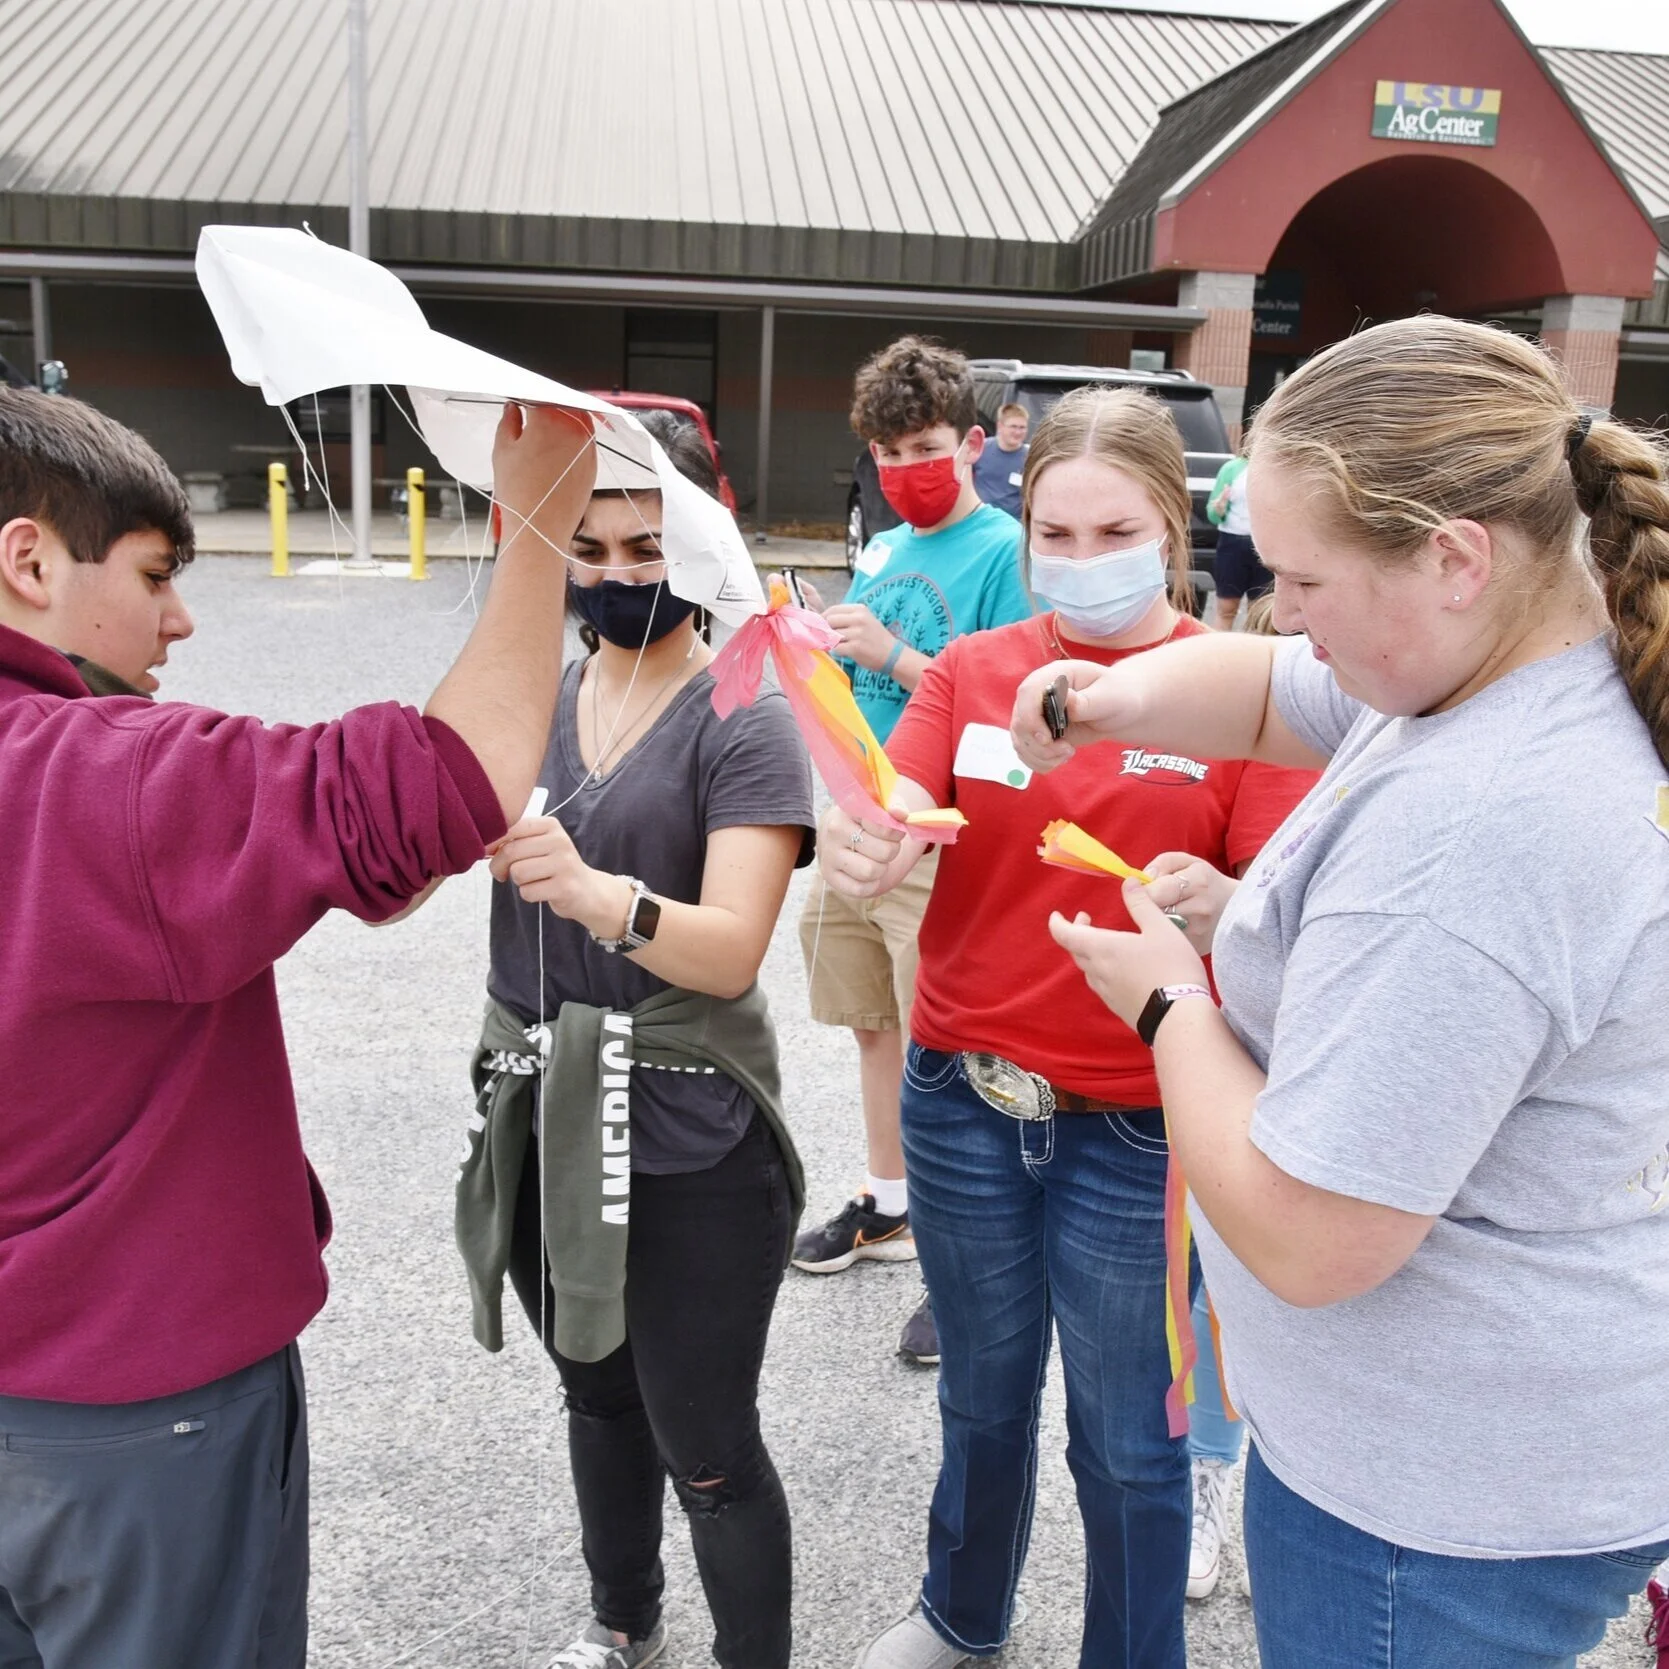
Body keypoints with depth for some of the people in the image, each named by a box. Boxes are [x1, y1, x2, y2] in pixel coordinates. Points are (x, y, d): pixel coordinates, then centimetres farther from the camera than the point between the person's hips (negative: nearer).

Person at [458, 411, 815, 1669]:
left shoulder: (743, 722, -13)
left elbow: (732, 950, -24)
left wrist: (596, 893, -41)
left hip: (685, 1136, -6)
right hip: (543, 1113, 6)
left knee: (706, 1446, 6)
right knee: (597, 1390, 25)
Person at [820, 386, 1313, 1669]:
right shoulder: (974, 670, 1)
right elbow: (883, 824, -10)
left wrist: (1214, 900, -35)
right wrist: (859, 853, -33)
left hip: (1136, 1128, -3)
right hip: (963, 1100, 3)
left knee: (1127, 1440, 12)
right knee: (983, 1395, 23)